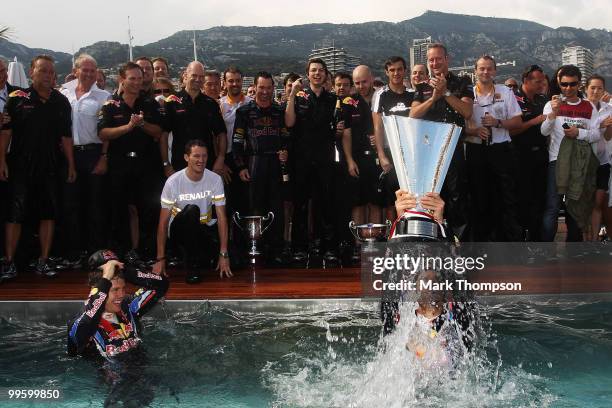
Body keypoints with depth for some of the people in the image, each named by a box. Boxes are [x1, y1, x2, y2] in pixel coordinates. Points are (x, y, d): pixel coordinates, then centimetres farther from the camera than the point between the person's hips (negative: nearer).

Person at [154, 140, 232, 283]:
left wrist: (224, 254, -18)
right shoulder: (173, 181, -16)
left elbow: (221, 217, -12)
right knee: (191, 210, -35)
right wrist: (160, 259, -15)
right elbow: (163, 222, -13)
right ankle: (191, 264, -22)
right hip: (180, 229, -3)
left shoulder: (215, 179, -11)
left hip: (205, 229, 3)